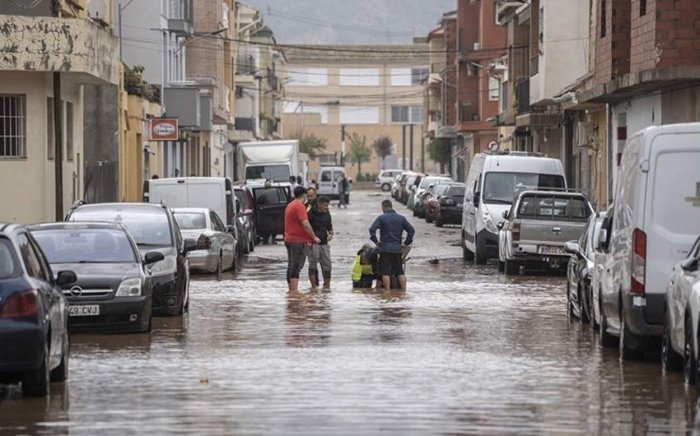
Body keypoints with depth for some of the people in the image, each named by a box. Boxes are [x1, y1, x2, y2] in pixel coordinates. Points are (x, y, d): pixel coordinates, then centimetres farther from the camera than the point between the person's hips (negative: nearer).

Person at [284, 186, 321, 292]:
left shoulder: (290, 205, 17)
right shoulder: (300, 206, -14)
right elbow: (305, 224, -22)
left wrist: (307, 239, 27)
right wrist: (314, 237, -12)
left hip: (289, 239, 9)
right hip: (298, 241, -9)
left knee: (291, 267, 13)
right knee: (296, 267, -11)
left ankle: (291, 290, 17)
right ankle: (294, 291, -14)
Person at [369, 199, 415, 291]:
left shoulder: (381, 218, -4)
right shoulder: (401, 218, 8)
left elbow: (372, 229, -14)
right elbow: (411, 230, 7)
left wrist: (375, 241, -4)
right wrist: (406, 243, 10)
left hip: (385, 249, -4)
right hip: (398, 249, 4)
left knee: (385, 272, -2)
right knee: (400, 272, 11)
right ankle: (404, 291, 8)